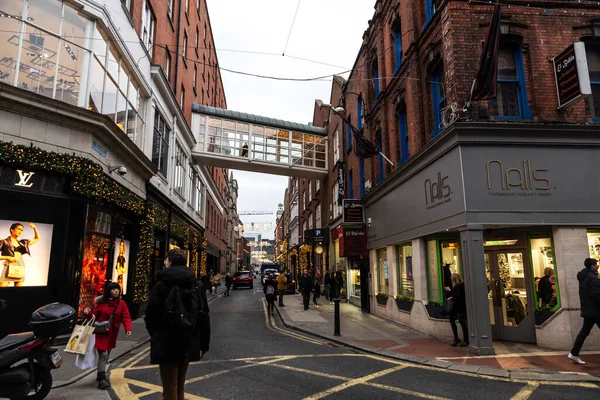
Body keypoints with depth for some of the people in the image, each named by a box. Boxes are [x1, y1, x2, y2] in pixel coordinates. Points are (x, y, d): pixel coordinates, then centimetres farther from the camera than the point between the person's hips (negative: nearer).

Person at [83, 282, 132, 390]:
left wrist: (128, 329, -21)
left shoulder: (121, 303, -1)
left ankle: (101, 374, 34)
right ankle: (102, 379, -9)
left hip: (112, 334, 3)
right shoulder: (101, 302, -3)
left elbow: (126, 317, -6)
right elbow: (95, 316, 3)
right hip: (101, 332, -3)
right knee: (103, 354, -13)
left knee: (106, 355, 16)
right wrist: (88, 313, -18)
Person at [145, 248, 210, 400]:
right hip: (188, 344, 5)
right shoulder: (197, 285, 3)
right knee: (179, 386, 20)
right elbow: (204, 317, 3)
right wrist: (204, 345, 10)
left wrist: (156, 336, 9)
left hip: (166, 344, -4)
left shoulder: (161, 284, -10)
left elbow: (151, 315, -11)